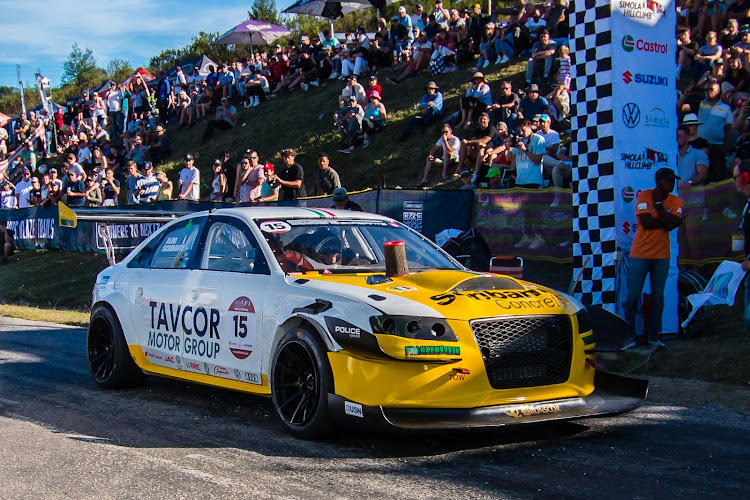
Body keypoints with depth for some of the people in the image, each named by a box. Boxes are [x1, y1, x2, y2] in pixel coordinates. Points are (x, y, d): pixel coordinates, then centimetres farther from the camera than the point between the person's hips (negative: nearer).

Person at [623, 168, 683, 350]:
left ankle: (654, 337, 13)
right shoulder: (644, 196, -7)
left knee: (658, 297, 6)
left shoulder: (675, 201, 3)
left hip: (662, 256, 3)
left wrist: (659, 204, -16)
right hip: (640, 254, -3)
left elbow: (672, 224, -15)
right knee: (633, 296, -1)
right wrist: (666, 219, -11)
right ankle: (630, 336, 9)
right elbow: (646, 222, -19)